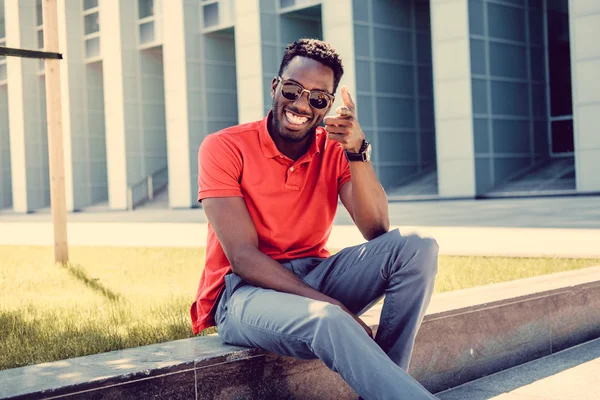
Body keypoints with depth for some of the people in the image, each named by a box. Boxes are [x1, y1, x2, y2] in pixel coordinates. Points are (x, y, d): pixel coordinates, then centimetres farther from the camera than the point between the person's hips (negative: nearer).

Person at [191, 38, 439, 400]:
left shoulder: (334, 151, 4)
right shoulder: (224, 148, -8)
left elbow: (377, 231, -8)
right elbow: (243, 257, -16)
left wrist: (357, 152, -22)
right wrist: (332, 306, -26)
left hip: (313, 275, 5)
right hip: (247, 289, -5)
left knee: (417, 249, -19)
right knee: (328, 322, -38)